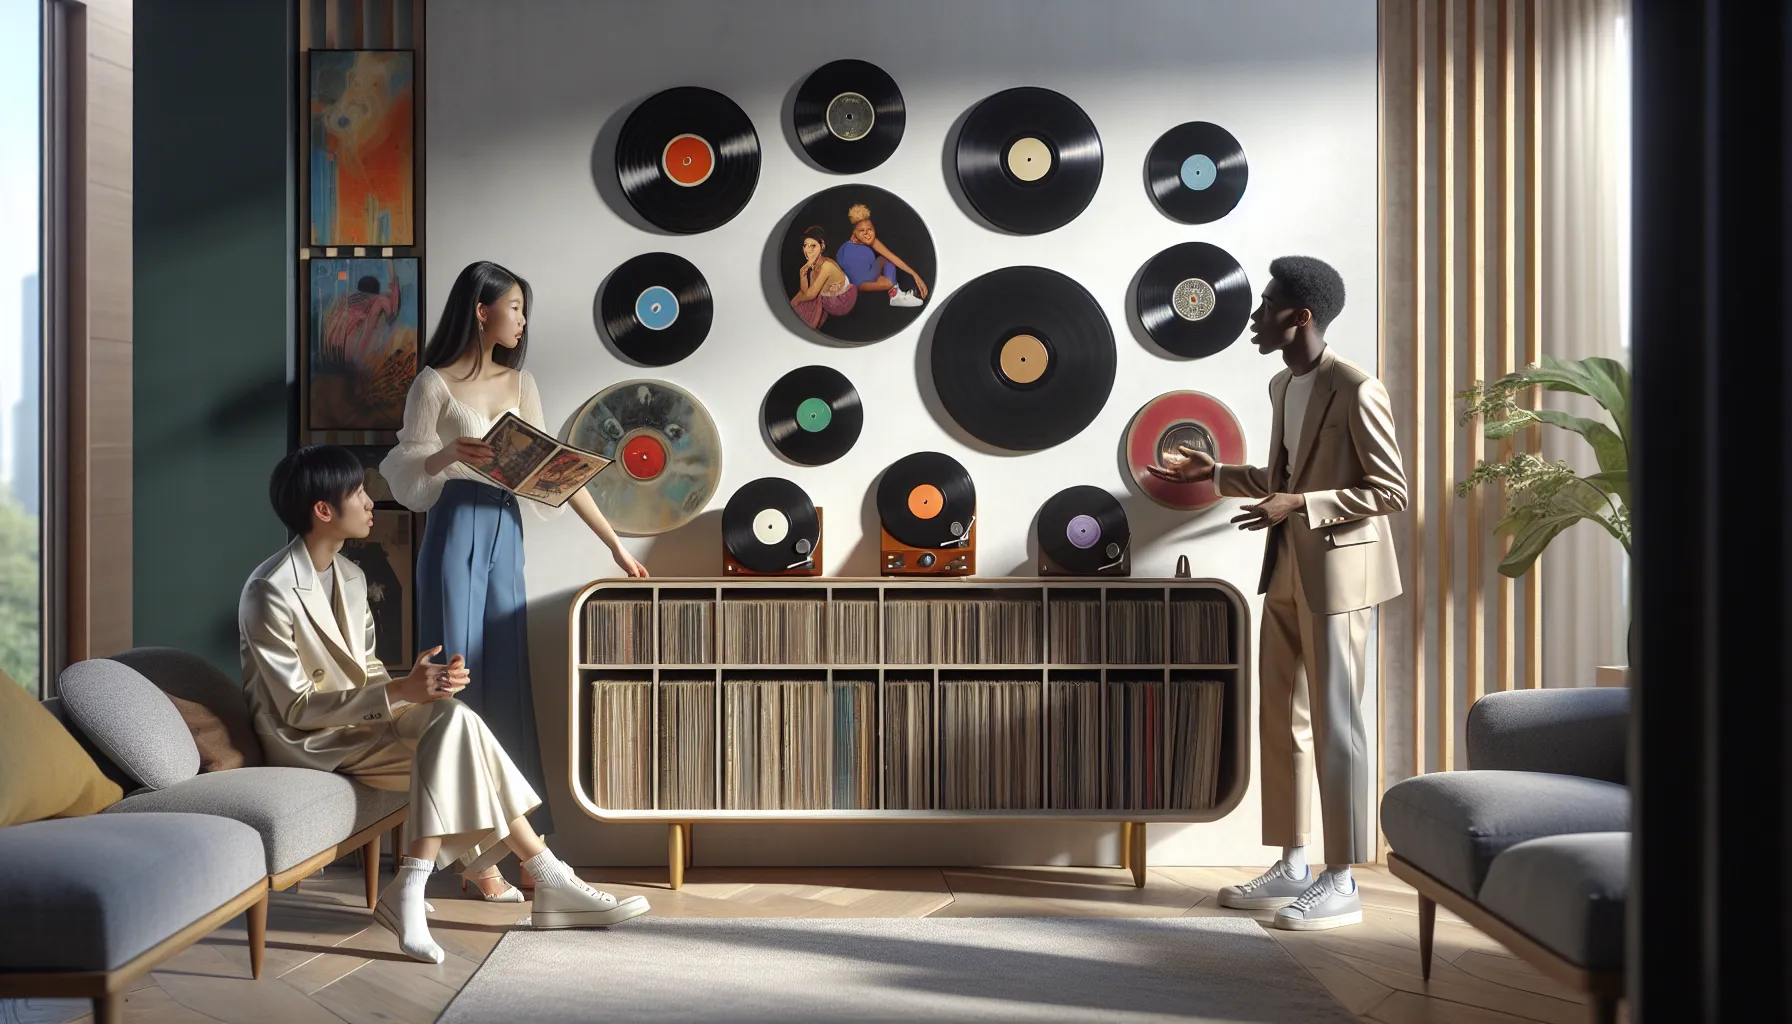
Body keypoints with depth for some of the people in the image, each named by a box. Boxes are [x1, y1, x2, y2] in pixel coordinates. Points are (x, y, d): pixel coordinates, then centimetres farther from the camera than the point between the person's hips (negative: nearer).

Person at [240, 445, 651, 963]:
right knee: (454, 727, -26)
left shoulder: (350, 577, 9)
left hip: (358, 721, 8)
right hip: (309, 742, -8)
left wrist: (418, 687, -11)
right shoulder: (270, 594, -18)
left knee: (453, 722, -20)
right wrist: (399, 693, -30)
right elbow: (297, 708, -20)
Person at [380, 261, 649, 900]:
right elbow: (405, 468, -1)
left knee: (507, 680, 5)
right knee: (458, 680, -5)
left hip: (505, 533, 5)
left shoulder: (519, 383, 14)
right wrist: (449, 454, -22)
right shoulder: (435, 383, -1)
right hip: (456, 530, -5)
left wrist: (612, 539, 10)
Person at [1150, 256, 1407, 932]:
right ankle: (1291, 866, 22)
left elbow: (1390, 491, -16)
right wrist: (1215, 475, 17)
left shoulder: (1355, 389, -14)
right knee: (1281, 722, 12)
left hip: (1337, 572, -9)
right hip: (1285, 571, 9)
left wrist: (1298, 507, -23)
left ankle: (1341, 882, 7)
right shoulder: (1282, 386, 13)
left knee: (1334, 725, -3)